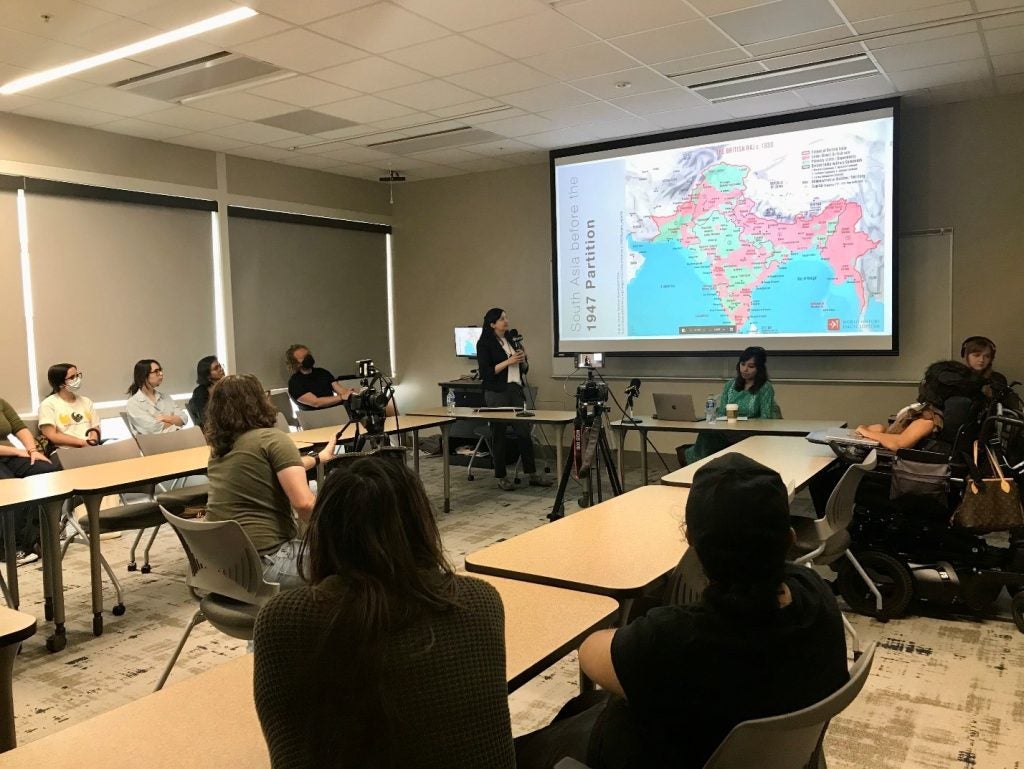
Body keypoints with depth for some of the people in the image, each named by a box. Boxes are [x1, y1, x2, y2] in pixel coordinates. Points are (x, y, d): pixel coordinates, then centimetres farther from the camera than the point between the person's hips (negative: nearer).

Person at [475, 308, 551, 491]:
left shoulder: (512, 339, 12)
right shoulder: (485, 343, -5)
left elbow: (524, 369, 17)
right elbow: (485, 373, -13)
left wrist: (522, 359, -5)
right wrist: (508, 361, -17)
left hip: (516, 391, 5)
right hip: (496, 394, -5)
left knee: (524, 432, 3)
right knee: (498, 435, 2)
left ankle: (533, 475, 10)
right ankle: (501, 477, 12)